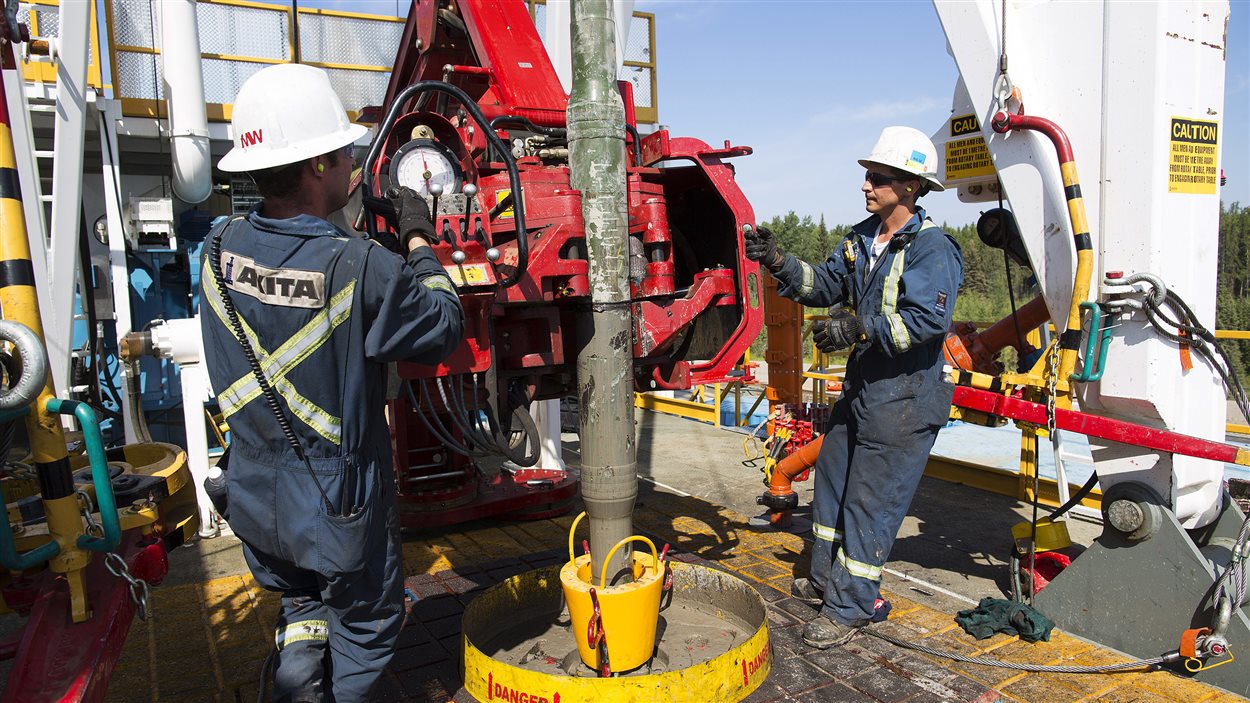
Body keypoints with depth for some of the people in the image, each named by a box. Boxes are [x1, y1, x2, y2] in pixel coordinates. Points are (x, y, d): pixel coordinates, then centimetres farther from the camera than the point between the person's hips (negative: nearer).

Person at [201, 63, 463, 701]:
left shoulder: (220, 249, -10)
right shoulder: (360, 269, -27)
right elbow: (443, 327, -12)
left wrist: (334, 211, 12)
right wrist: (419, 241, -2)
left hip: (252, 499, 5)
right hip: (336, 508, -5)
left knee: (303, 599, 31)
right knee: (367, 623, 21)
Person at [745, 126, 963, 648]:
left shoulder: (932, 249, -16)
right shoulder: (861, 239, 10)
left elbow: (927, 318, -27)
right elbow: (824, 286, 10)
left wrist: (858, 327, -31)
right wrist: (778, 262, -4)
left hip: (905, 399, -9)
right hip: (861, 388, 9)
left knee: (871, 501, -1)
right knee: (833, 481, 18)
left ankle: (851, 606, 14)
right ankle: (826, 581, 36)